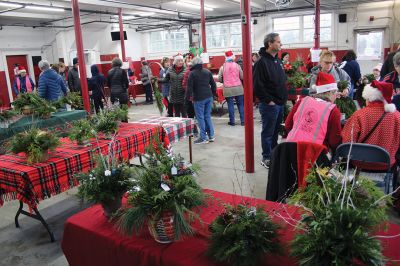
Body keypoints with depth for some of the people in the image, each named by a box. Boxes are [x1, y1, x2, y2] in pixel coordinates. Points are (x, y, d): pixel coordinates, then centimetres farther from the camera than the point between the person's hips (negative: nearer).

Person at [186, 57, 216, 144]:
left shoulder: (192, 73, -8)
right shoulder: (207, 72, 8)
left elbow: (189, 87, -10)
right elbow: (213, 84, 12)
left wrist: (188, 96, 2)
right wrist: (213, 94, 22)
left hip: (199, 98, -6)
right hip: (209, 97, 6)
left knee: (200, 117, 1)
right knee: (208, 116, 15)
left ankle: (203, 138, 4)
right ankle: (211, 135, 16)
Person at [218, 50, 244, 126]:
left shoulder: (222, 67, -3)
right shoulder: (237, 65, -1)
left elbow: (219, 79, -1)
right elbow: (242, 76, 1)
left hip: (227, 89, 0)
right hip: (238, 88, 0)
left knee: (230, 105, 6)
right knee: (241, 104, 7)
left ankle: (232, 121, 10)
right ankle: (243, 121, 8)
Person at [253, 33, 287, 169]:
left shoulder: (278, 60, 14)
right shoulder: (262, 62, -14)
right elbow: (257, 85, -20)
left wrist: (284, 97, 13)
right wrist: (268, 100, -17)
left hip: (280, 103, 8)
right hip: (269, 105, -8)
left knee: (275, 131, 18)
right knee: (268, 133, 3)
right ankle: (267, 158, 14)